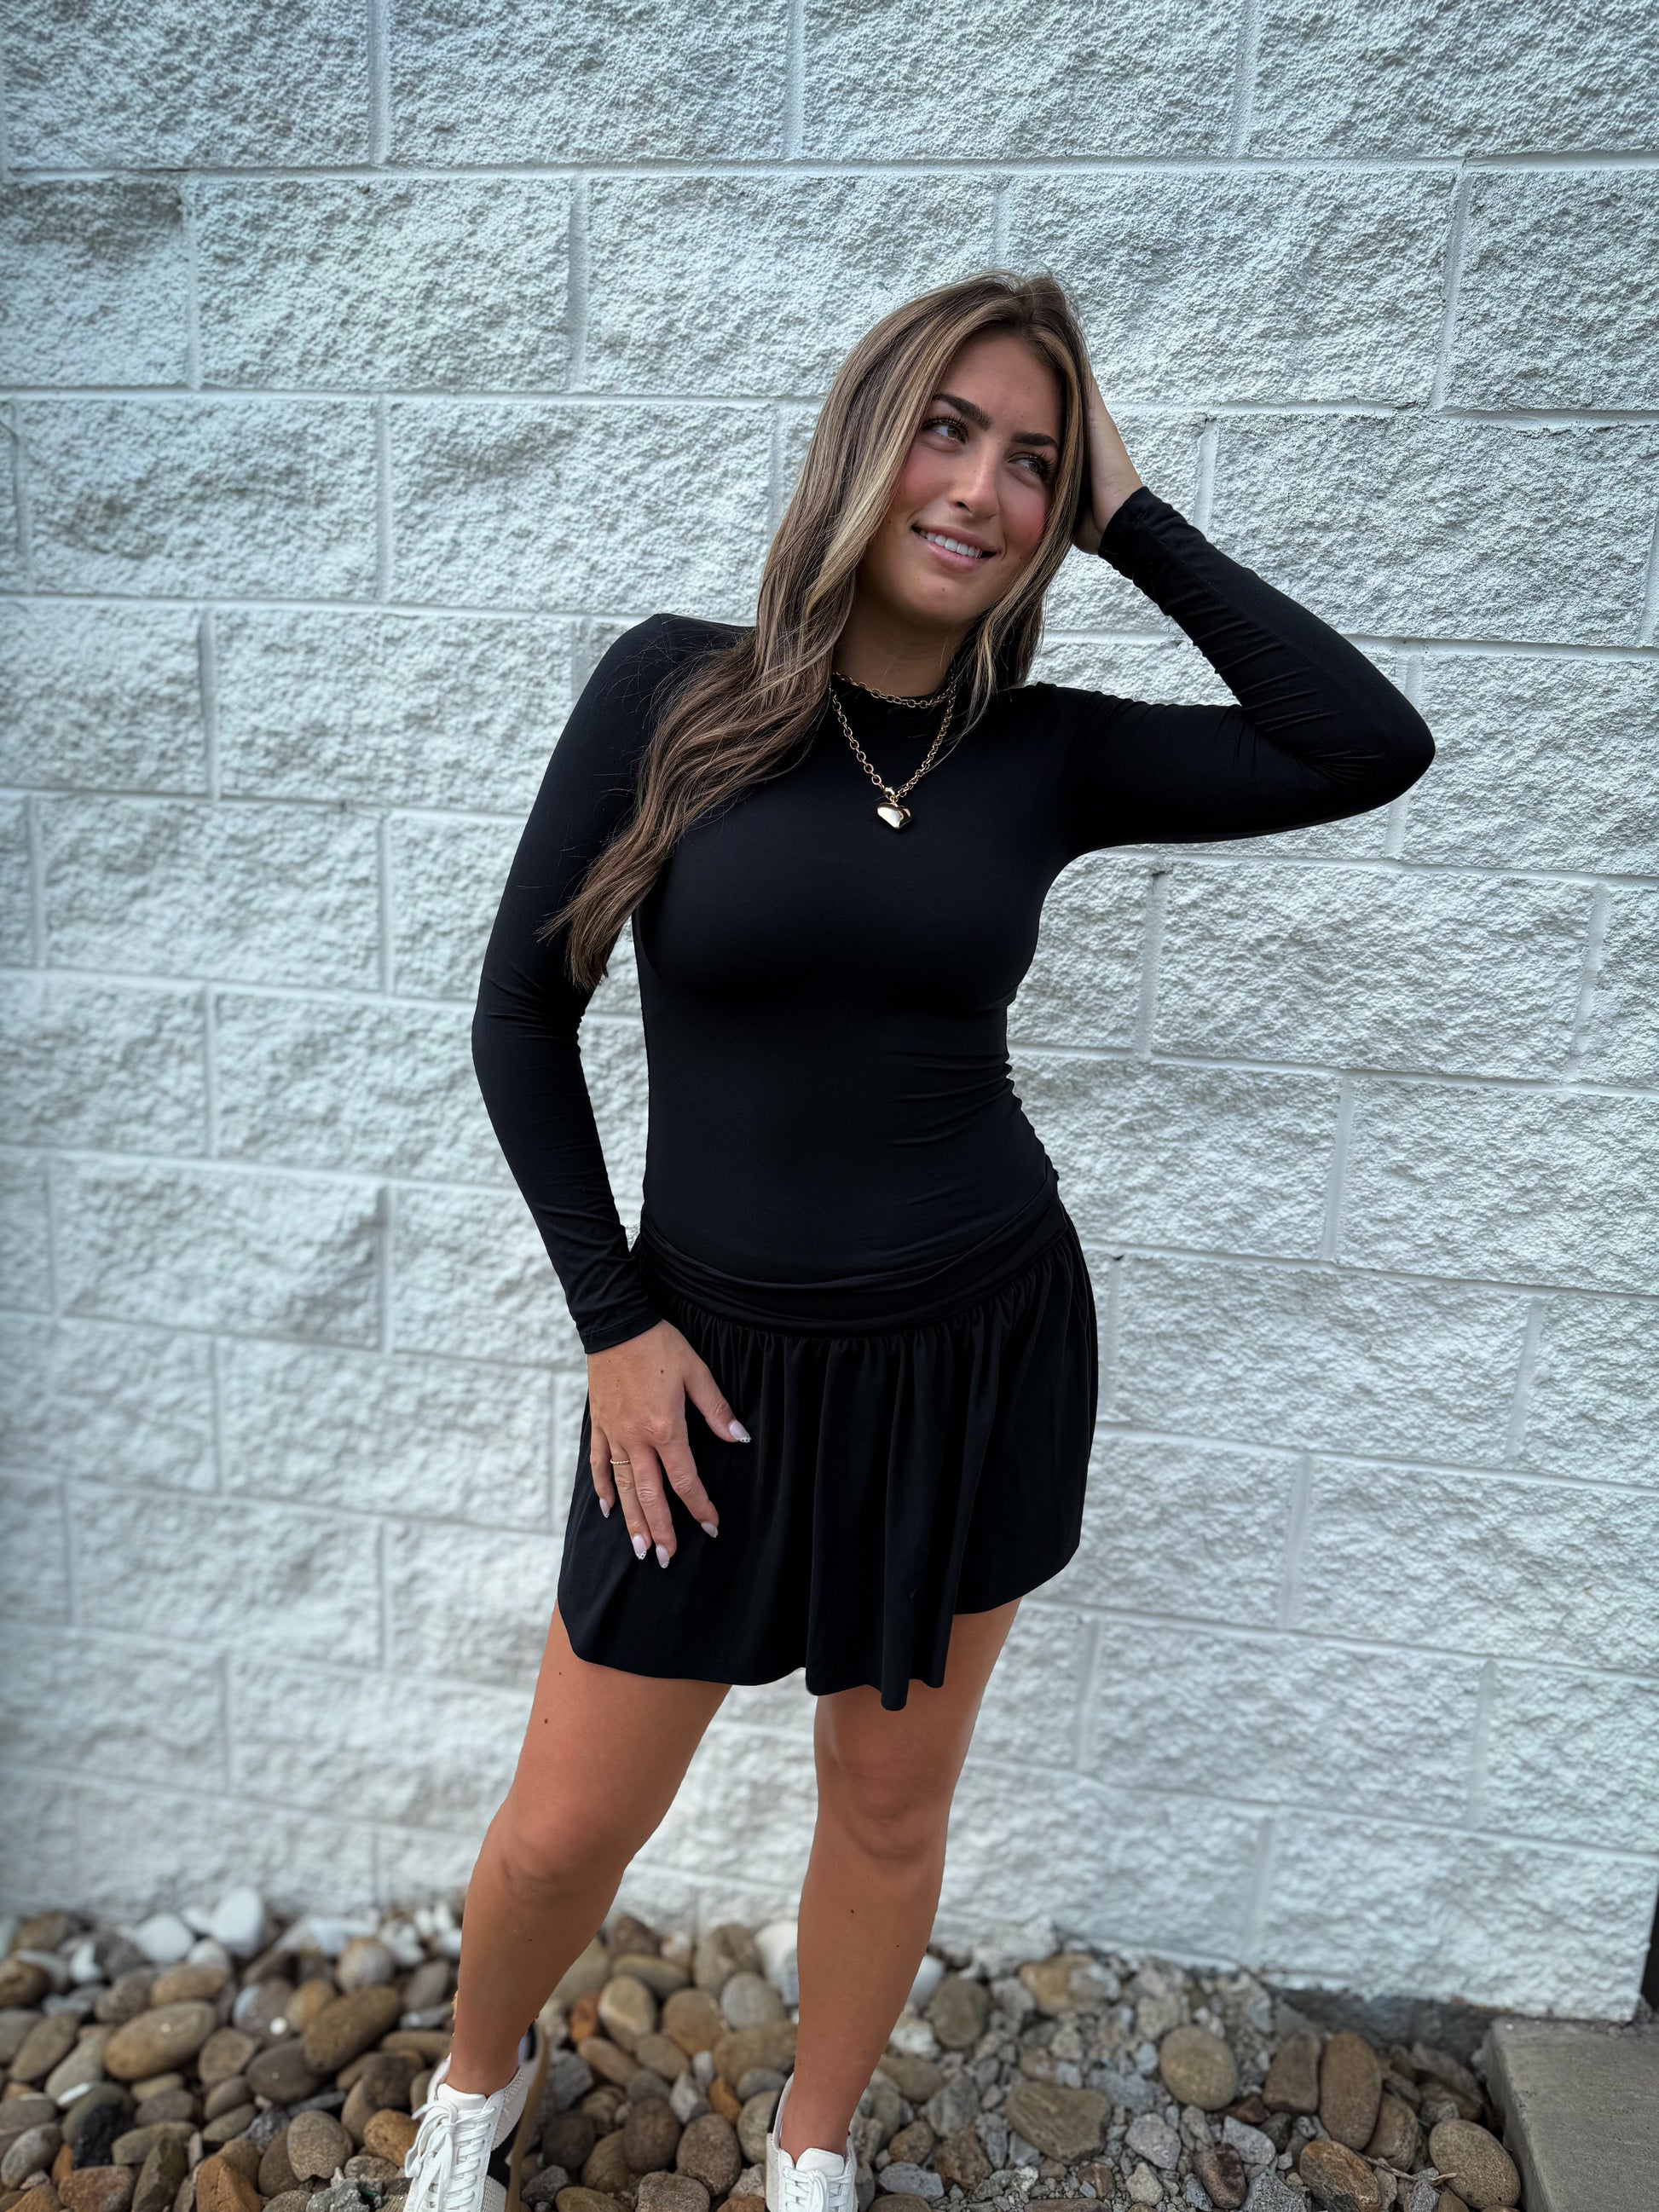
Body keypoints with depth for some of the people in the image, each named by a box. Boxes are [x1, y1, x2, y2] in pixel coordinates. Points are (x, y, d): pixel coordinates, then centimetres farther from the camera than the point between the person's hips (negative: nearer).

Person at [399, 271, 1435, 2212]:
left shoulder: (1046, 752, -2)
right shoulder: (674, 692, -8)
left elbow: (1370, 748, -10)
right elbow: (522, 1014, -4)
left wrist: (1131, 520, -7)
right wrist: (613, 1323, -7)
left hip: (984, 1349, 2)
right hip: (726, 1366, -1)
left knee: (890, 1808, 18)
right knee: (565, 1831, 13)